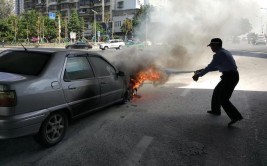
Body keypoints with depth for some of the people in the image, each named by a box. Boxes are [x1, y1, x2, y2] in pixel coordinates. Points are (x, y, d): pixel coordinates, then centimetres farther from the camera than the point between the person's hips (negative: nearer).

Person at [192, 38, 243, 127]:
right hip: (232, 76, 10)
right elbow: (216, 67, 24)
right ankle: (215, 110, 39)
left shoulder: (219, 54, -15)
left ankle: (236, 116, -11)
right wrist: (202, 70, 20)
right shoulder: (224, 52, 17)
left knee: (223, 99, -7)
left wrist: (198, 75, -4)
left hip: (229, 77, -10)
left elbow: (210, 67, -15)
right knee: (217, 91, 24)